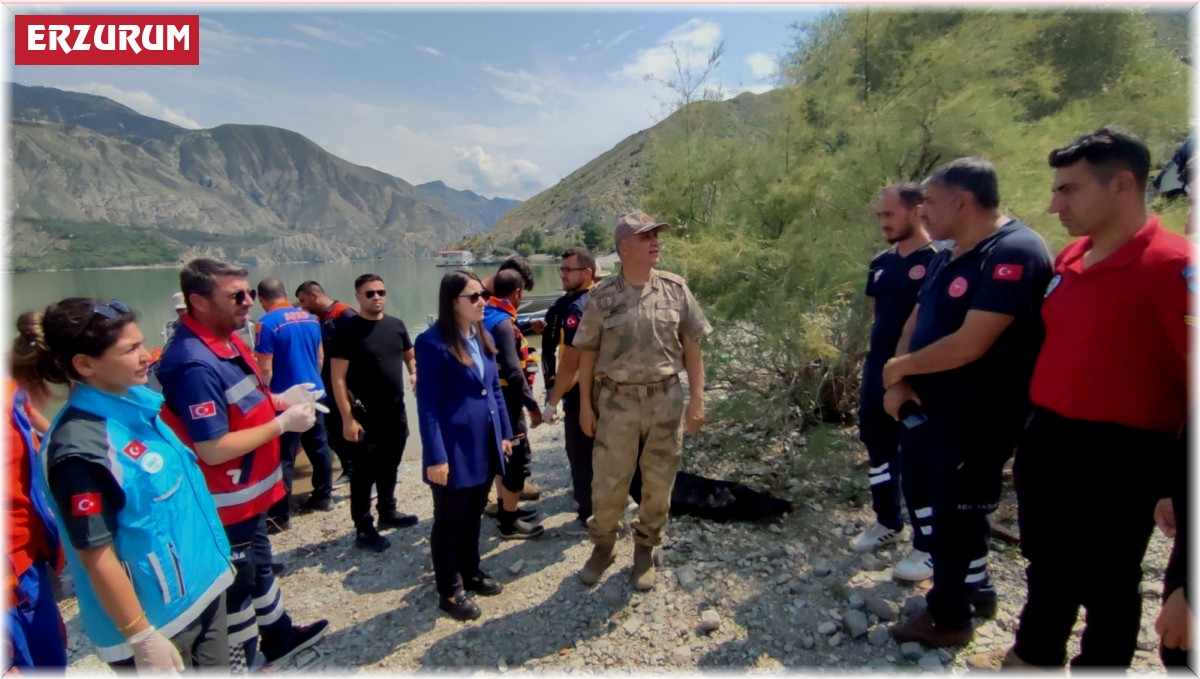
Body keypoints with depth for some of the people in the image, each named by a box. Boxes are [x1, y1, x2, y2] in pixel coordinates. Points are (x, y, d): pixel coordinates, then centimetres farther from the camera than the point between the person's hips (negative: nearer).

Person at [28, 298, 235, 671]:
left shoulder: (136, 402, -2)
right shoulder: (81, 448, -25)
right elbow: (96, 556, -21)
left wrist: (212, 554, 19)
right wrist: (142, 638, -15)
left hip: (203, 586, 7)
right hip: (155, 616, -7)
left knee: (217, 667, 23)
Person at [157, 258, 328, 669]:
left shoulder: (229, 339, 1)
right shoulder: (195, 365, -30)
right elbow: (214, 449, -30)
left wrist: (279, 399, -1)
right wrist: (283, 423, -22)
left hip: (248, 493, 10)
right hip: (225, 505, -10)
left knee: (260, 567, 27)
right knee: (237, 589, 12)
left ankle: (280, 638, 48)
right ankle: (243, 664, 34)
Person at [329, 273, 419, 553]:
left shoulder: (396, 325, 4)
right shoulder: (347, 329, -12)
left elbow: (410, 356, 19)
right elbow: (338, 378, -14)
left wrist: (415, 373, -4)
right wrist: (347, 418, -18)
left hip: (396, 411, 6)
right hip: (365, 416, -6)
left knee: (389, 467, 20)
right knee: (364, 473, 5)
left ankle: (388, 512, 38)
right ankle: (363, 529, 17)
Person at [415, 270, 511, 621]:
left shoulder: (483, 337, 8)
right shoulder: (433, 342, -16)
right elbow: (427, 404, -17)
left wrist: (504, 433, 12)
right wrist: (436, 457, -18)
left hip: (485, 445, 7)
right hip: (454, 449, -7)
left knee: (474, 514, 22)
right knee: (450, 520, 10)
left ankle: (471, 572, 41)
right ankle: (450, 591, 27)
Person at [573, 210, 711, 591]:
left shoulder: (675, 289, -1)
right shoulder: (603, 296, -5)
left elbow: (691, 346, 3)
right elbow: (588, 352, 1)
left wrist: (697, 398, -1)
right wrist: (585, 404, 1)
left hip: (665, 399, 2)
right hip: (616, 401, -1)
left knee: (659, 482, 12)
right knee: (608, 482, 9)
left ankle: (645, 551, 34)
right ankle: (602, 546, 34)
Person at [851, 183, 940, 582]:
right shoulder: (881, 264, 9)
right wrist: (879, 363, 10)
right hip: (876, 372, 7)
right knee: (878, 448, 17)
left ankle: (928, 547, 19)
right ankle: (888, 523, 37)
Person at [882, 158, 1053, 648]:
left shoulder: (1014, 253, -21)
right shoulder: (947, 258, 9)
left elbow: (970, 344, -28)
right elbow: (914, 323, 9)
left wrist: (900, 368, -13)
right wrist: (898, 384, -7)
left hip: (979, 416, -9)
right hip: (926, 407, 9)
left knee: (957, 512, 6)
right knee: (926, 496, 21)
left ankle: (950, 616, 28)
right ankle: (975, 587, 42)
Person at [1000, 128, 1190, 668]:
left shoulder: (1171, 265, -16)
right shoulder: (1068, 259, 7)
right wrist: (1033, 427, 14)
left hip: (1118, 455, -7)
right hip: (1046, 439, 7)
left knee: (1104, 584, 12)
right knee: (1046, 566, 24)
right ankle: (1034, 654, 45)